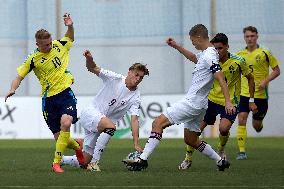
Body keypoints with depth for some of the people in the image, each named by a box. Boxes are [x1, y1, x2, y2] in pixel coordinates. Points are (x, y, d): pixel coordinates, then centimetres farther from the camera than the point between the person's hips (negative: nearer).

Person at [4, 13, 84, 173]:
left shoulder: (59, 46, 4)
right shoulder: (33, 59, -5)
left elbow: (70, 39, 25)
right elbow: (20, 75, -1)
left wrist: (70, 26, 5)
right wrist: (13, 89, -20)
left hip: (66, 93, 0)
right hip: (49, 98, 0)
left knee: (66, 123, -27)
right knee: (58, 136, 0)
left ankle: (56, 163, -22)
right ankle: (77, 147, 36)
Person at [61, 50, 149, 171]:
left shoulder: (135, 98, -3)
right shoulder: (115, 79, -8)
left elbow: (134, 120, -9)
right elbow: (92, 68, -8)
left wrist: (136, 144, -21)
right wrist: (89, 59, -33)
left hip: (101, 129, 5)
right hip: (90, 113, -5)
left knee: (84, 161, 2)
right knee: (110, 126, -36)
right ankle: (94, 163, -31)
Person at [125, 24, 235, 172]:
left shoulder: (209, 56, -16)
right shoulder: (204, 54, 14)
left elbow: (221, 79, -25)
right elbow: (193, 58, 38)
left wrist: (228, 102, -33)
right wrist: (176, 46, 31)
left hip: (192, 102, -10)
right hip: (197, 104, 10)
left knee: (158, 123, -14)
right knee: (190, 140, 21)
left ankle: (143, 159, -20)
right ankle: (220, 161, 24)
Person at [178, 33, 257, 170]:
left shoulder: (238, 62, -11)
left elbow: (250, 78, 2)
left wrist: (252, 101, 2)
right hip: (212, 99, 3)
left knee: (223, 128, -26)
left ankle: (221, 150, 7)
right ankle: (188, 159, 14)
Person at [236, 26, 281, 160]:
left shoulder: (264, 53, -6)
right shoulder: (240, 55, 4)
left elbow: (276, 70, -2)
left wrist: (265, 81, -16)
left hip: (260, 94, -2)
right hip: (244, 93, 2)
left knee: (256, 126, 9)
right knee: (241, 120, -15)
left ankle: (260, 124, 48)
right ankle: (242, 151, -12)